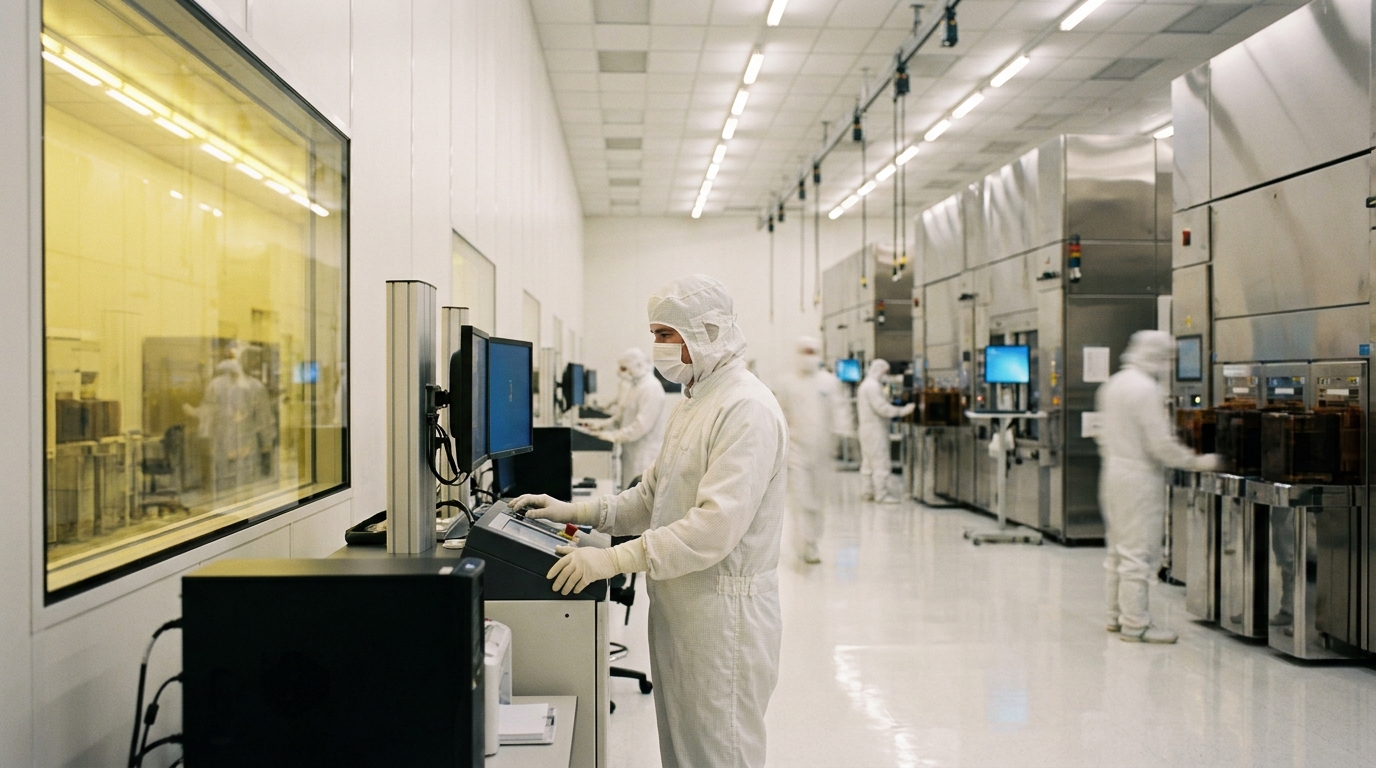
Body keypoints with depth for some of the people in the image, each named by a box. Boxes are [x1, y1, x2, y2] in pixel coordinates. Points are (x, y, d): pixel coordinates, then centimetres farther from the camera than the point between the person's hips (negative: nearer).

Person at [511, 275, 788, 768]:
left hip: (723, 613, -9)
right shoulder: (694, 404, 14)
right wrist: (574, 512, 5)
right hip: (678, 609, 9)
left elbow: (715, 526, -28)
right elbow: (651, 497, 18)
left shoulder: (746, 409, -19)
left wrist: (614, 560, -28)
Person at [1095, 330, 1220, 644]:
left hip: (1112, 474, 9)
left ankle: (1117, 615, 24)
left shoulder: (1112, 384, 11)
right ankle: (1135, 624, 1)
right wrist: (1196, 462, -9)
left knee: (1118, 551, 16)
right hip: (1139, 477, -9)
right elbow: (1160, 443, -19)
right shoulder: (1147, 389, -17)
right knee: (1138, 553, -4)